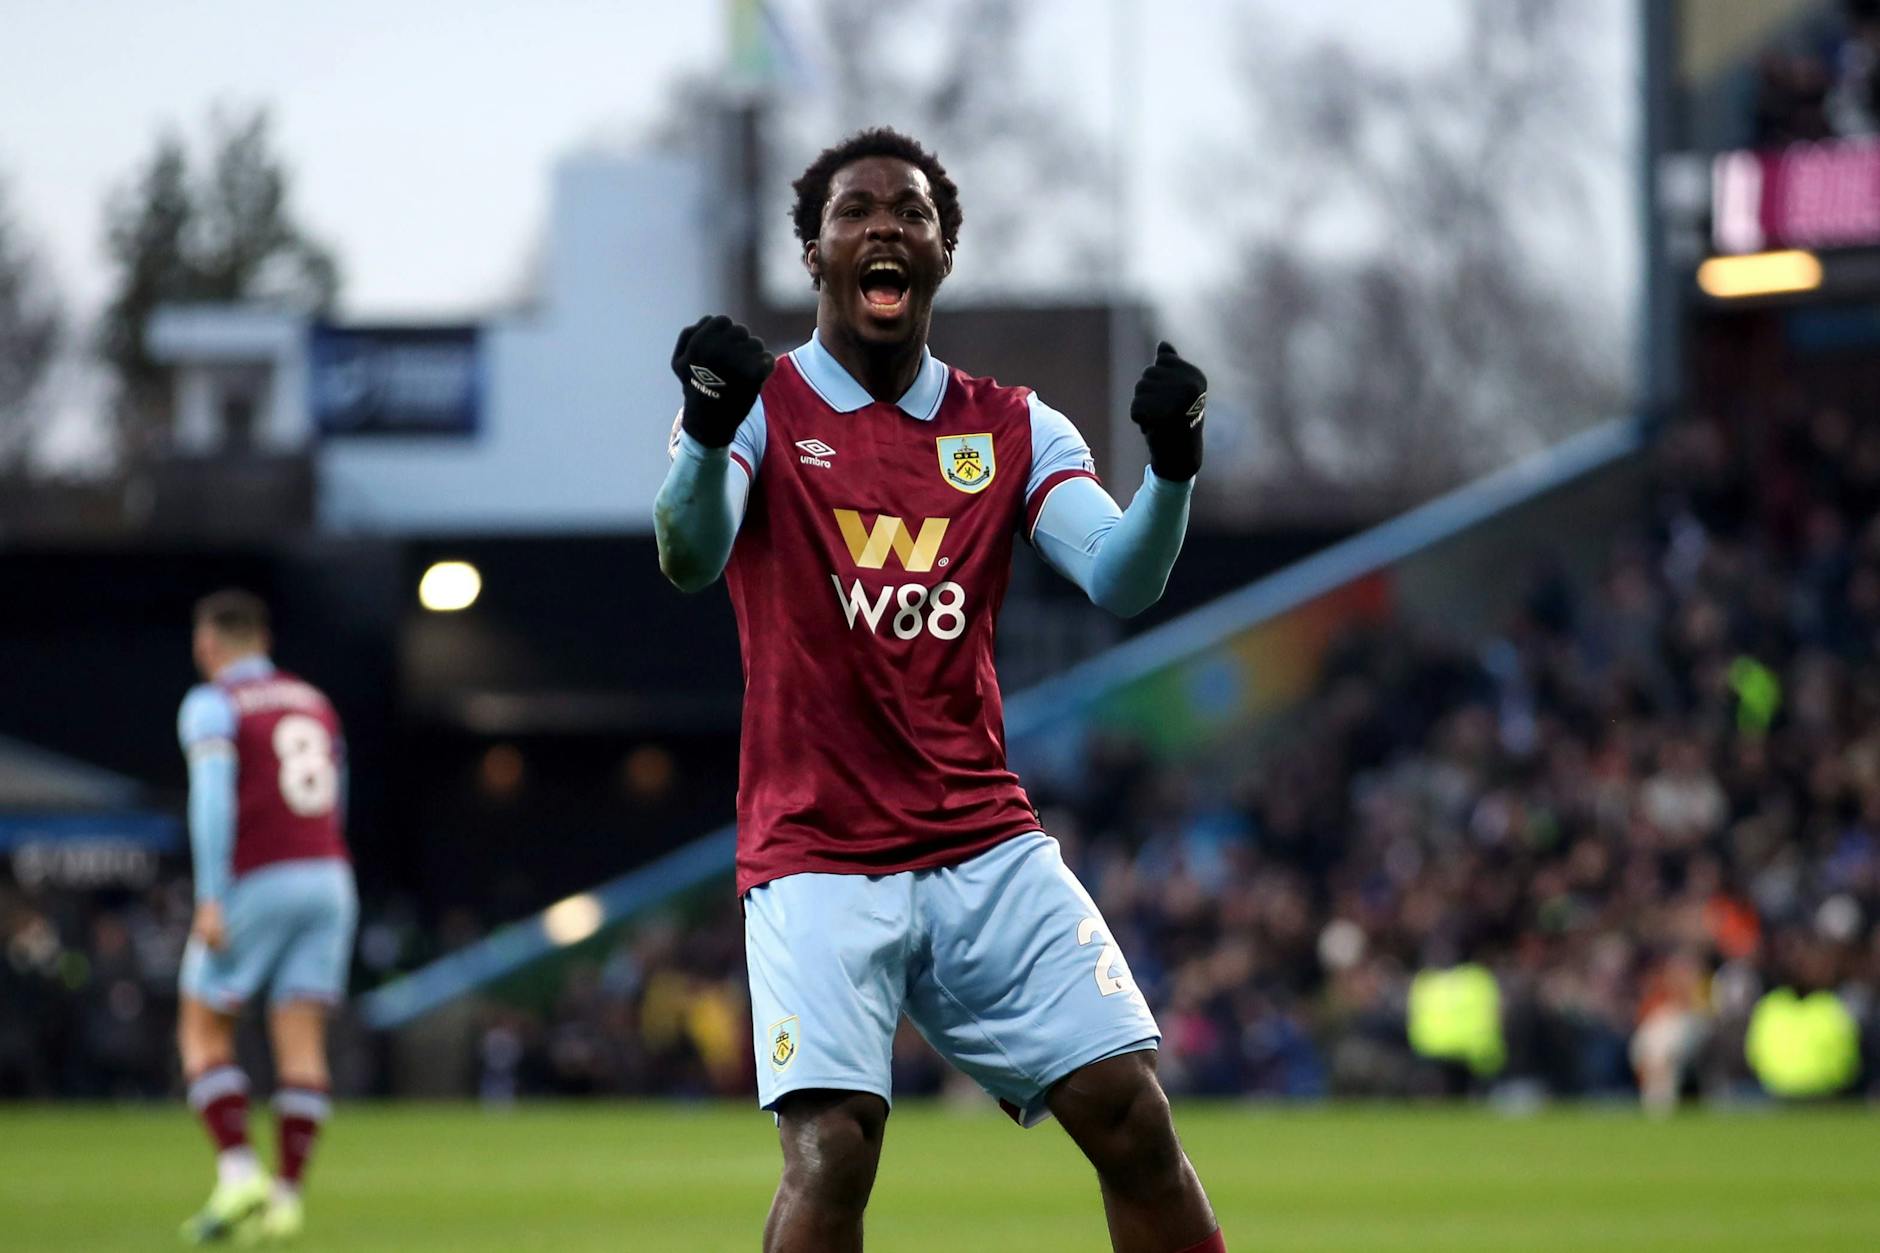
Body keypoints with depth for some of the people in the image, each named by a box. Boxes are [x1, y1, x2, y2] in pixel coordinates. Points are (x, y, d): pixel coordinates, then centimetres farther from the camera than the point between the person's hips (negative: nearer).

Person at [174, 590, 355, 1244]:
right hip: (329, 878, 5)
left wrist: (211, 897, -20)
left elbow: (212, 798, -16)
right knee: (302, 1040, 2)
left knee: (204, 1032, 6)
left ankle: (238, 1173, -10)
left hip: (256, 883, -5)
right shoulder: (314, 703, 17)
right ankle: (287, 1196, -4)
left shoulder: (212, 705, -3)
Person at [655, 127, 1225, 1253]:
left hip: (988, 851, 3)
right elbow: (689, 558, -18)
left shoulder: (1012, 430, 10)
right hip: (816, 858, -3)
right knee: (831, 1151, -19)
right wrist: (710, 432, -39)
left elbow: (1123, 581, -4)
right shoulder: (764, 408, 1)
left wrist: (1170, 470, -25)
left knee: (1133, 1118, -6)